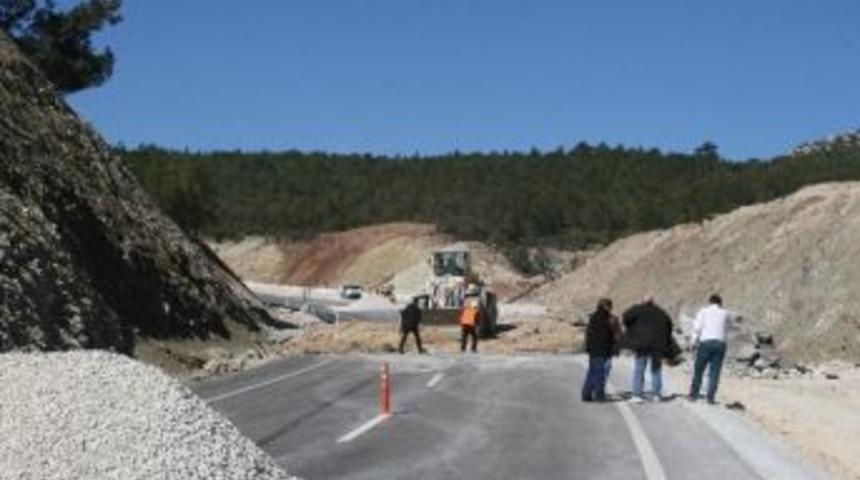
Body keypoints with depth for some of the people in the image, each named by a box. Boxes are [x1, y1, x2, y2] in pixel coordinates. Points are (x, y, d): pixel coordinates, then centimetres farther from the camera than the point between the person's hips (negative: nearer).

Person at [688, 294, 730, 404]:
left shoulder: (704, 311, 6)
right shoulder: (725, 313, 12)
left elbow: (697, 327, -3)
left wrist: (694, 342, 3)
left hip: (705, 342, -1)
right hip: (720, 343, 1)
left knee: (698, 370, 8)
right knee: (714, 372, 2)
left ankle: (694, 395, 11)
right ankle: (711, 397, -2)